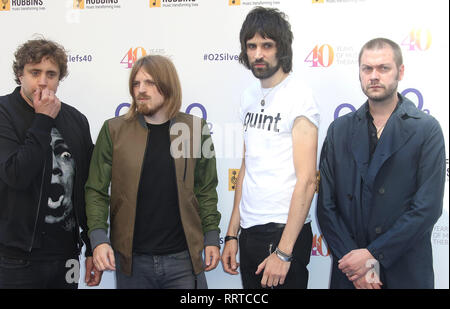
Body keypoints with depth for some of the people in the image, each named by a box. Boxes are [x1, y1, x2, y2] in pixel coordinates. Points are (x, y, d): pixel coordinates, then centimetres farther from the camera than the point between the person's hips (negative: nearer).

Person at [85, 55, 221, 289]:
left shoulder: (196, 129, 2)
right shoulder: (114, 130, 0)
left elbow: (206, 190, 7)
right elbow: (96, 191, 0)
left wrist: (212, 238, 4)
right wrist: (99, 238, -11)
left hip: (183, 259, 0)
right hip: (132, 260, 0)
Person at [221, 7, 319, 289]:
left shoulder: (298, 96, -11)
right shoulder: (250, 97, 10)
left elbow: (306, 181, -16)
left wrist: (283, 252, -19)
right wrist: (232, 234, 12)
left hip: (283, 231, -7)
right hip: (249, 231, 7)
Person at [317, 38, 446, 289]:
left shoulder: (427, 129, -5)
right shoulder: (339, 129, 3)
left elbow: (428, 207, -12)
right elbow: (326, 205, -1)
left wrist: (372, 254, -15)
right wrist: (354, 261, -10)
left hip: (405, 274, -2)